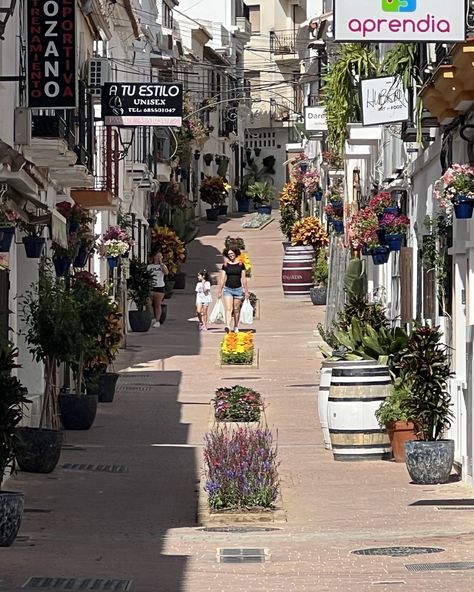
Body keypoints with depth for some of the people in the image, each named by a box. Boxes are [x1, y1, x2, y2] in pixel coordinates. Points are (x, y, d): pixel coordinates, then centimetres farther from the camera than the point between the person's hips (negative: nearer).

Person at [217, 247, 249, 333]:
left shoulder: (240, 264, 4)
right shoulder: (225, 265, 4)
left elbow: (243, 279, 5)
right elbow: (222, 279, 5)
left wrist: (246, 290, 4)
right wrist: (220, 291, 3)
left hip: (238, 289, 0)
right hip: (228, 289, 0)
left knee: (236, 310, 6)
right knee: (228, 309, -14)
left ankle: (236, 327, 17)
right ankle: (228, 326, -27)